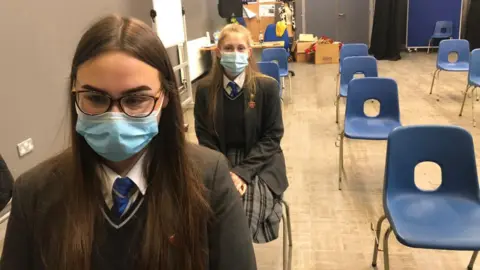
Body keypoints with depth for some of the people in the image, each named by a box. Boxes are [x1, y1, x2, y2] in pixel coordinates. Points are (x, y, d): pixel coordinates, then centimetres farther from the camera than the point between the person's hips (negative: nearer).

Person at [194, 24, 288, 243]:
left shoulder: (267, 86, -5)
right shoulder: (205, 89, 0)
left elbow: (272, 136, -5)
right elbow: (205, 137, 3)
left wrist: (243, 172, -15)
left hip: (260, 165, -1)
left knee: (242, 217, -25)